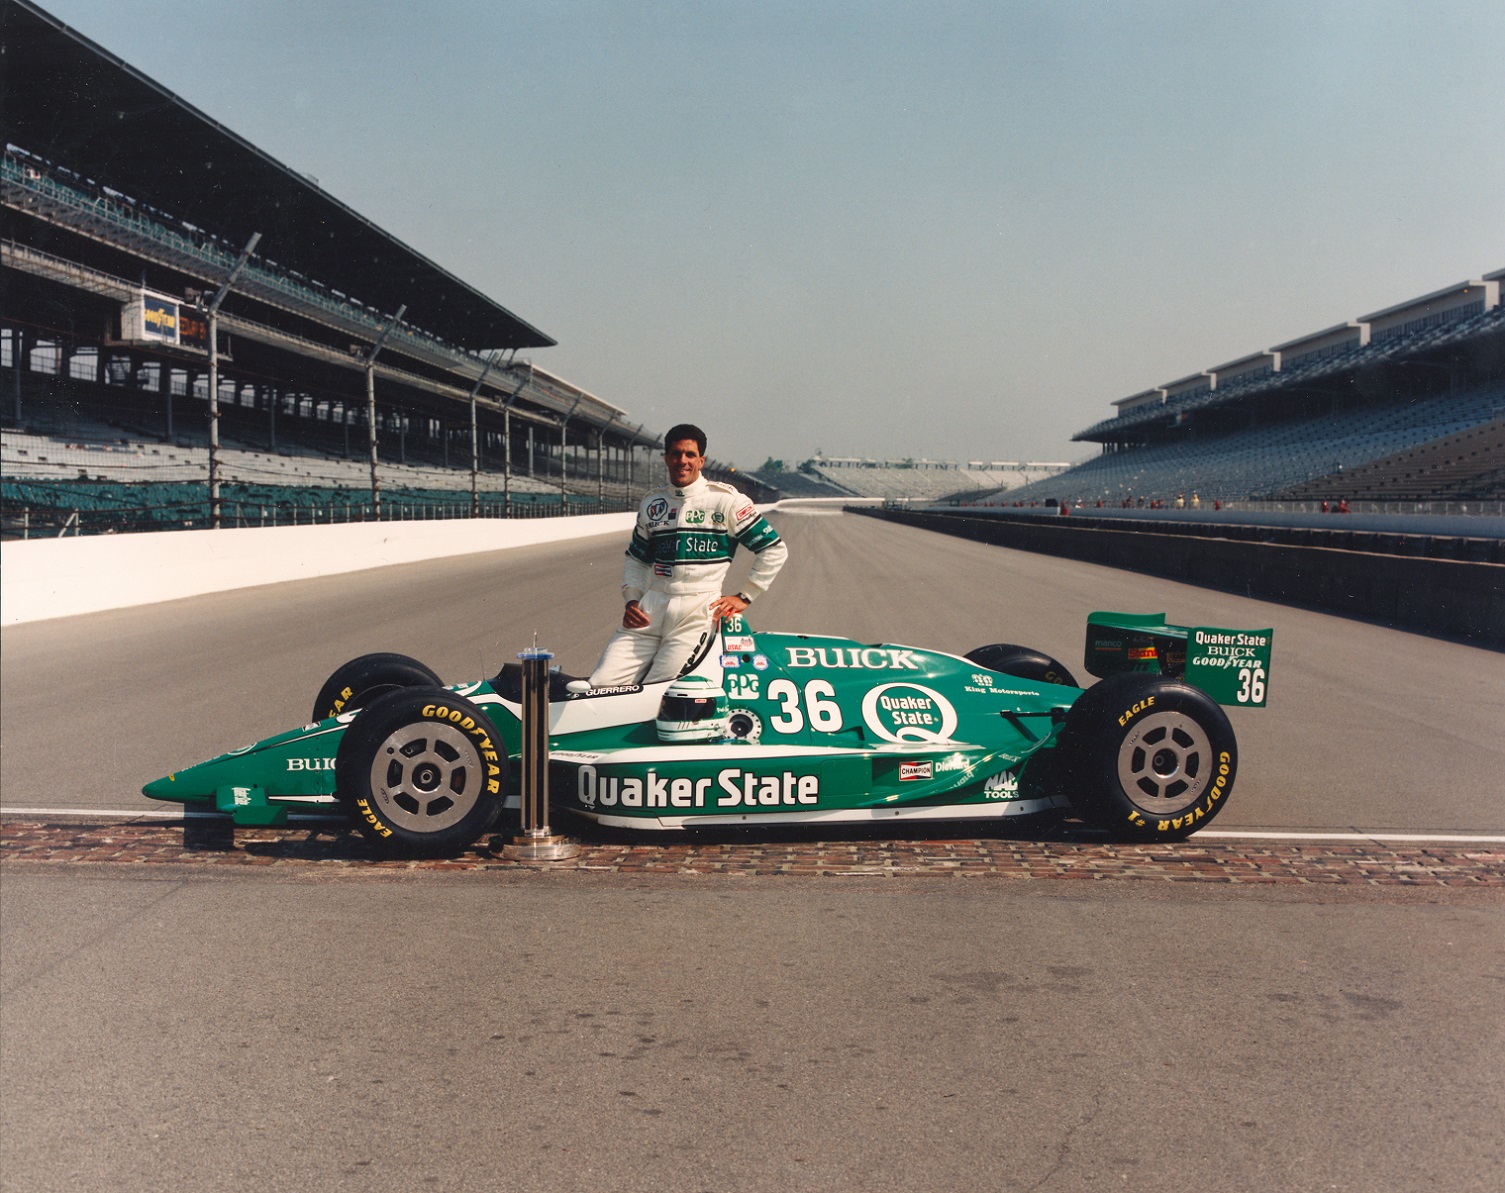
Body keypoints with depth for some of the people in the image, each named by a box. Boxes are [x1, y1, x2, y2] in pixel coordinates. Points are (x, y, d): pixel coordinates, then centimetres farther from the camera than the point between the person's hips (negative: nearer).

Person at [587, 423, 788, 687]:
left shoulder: (725, 499, 2)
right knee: (600, 685, -8)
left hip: (699, 609, -5)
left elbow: (774, 550, 3)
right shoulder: (651, 503, 17)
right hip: (651, 609, 5)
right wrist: (631, 600, 8)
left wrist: (744, 596, 2)